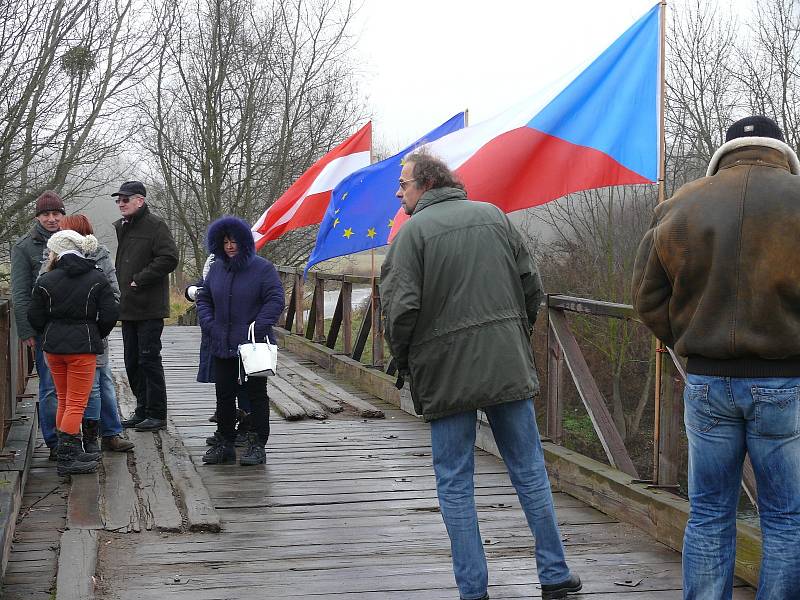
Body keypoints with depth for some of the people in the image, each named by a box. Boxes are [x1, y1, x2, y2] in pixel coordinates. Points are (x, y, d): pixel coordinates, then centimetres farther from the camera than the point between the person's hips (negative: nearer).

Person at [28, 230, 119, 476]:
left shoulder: (45, 281, -1)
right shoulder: (97, 279, -4)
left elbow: (35, 317, 1)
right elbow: (110, 314, -6)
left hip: (53, 347, 3)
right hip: (83, 347, -3)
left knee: (64, 401, 16)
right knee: (77, 403, 0)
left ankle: (74, 452, 24)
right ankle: (67, 459, -4)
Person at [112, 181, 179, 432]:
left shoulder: (155, 226, -9)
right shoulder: (117, 228, 15)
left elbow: (169, 259, -19)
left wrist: (139, 280, -17)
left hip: (149, 308, -8)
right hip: (127, 308, 8)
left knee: (149, 360, -5)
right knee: (132, 362, 13)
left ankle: (156, 415, 2)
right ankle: (142, 410, 23)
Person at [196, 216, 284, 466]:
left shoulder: (263, 268, -7)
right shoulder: (217, 269, 9)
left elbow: (275, 301, -11)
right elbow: (204, 298, 17)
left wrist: (258, 328, -20)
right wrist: (208, 324, 1)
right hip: (222, 346, 5)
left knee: (256, 394, 3)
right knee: (224, 395, 11)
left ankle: (257, 444, 8)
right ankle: (225, 443, 21)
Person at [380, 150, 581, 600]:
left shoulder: (414, 231, -6)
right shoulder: (494, 216, 8)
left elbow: (402, 308, -13)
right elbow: (532, 285, 8)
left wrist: (405, 364, 2)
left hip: (447, 373, -4)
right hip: (509, 367, 4)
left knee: (455, 484, 6)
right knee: (530, 471, 13)